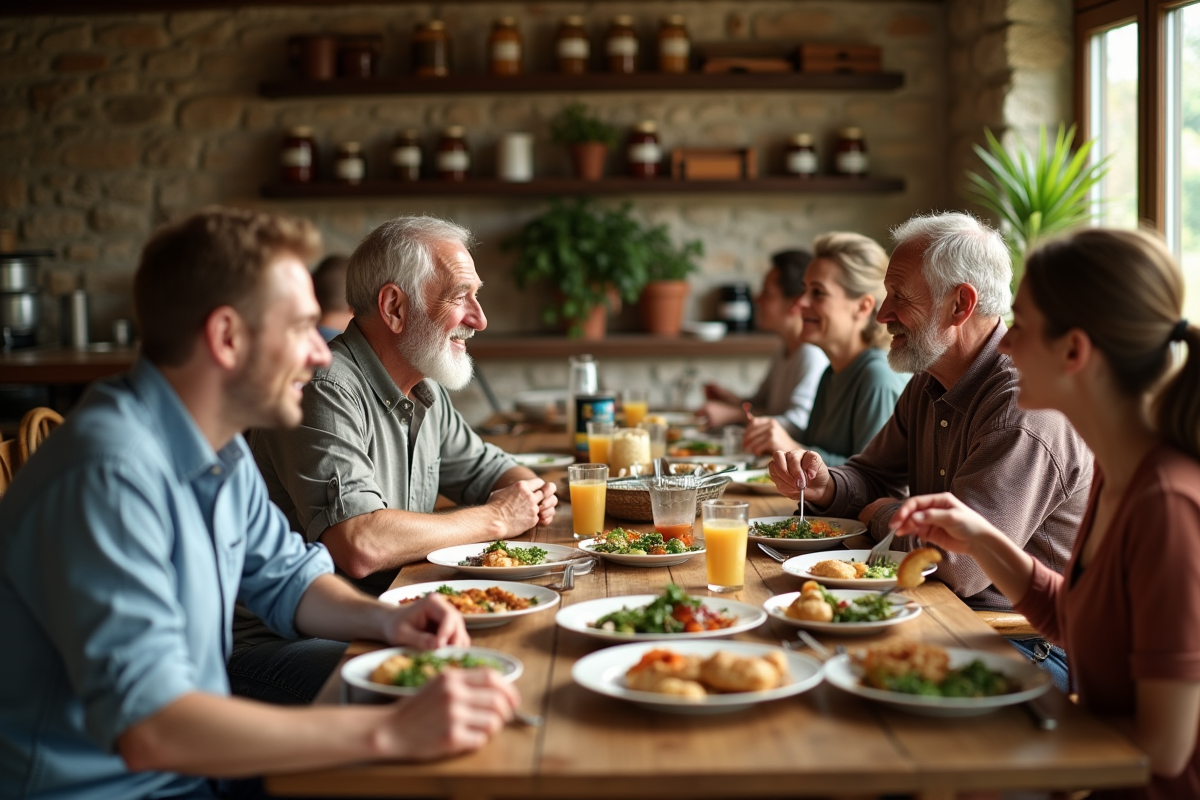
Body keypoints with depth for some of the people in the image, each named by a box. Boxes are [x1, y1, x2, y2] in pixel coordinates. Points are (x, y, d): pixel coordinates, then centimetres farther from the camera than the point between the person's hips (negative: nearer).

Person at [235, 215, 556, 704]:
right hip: (278, 646, -9)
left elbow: (487, 468, 30)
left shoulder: (425, 395, 13)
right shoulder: (326, 390, -18)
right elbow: (359, 545, -30)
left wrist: (531, 493, 4)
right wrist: (494, 519, -15)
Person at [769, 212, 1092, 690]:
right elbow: (875, 477, 21)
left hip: (1033, 646, -8)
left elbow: (959, 563, -31)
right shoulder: (928, 386, 9)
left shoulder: (1025, 405, -25)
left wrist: (883, 515, -10)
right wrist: (825, 486, -4)